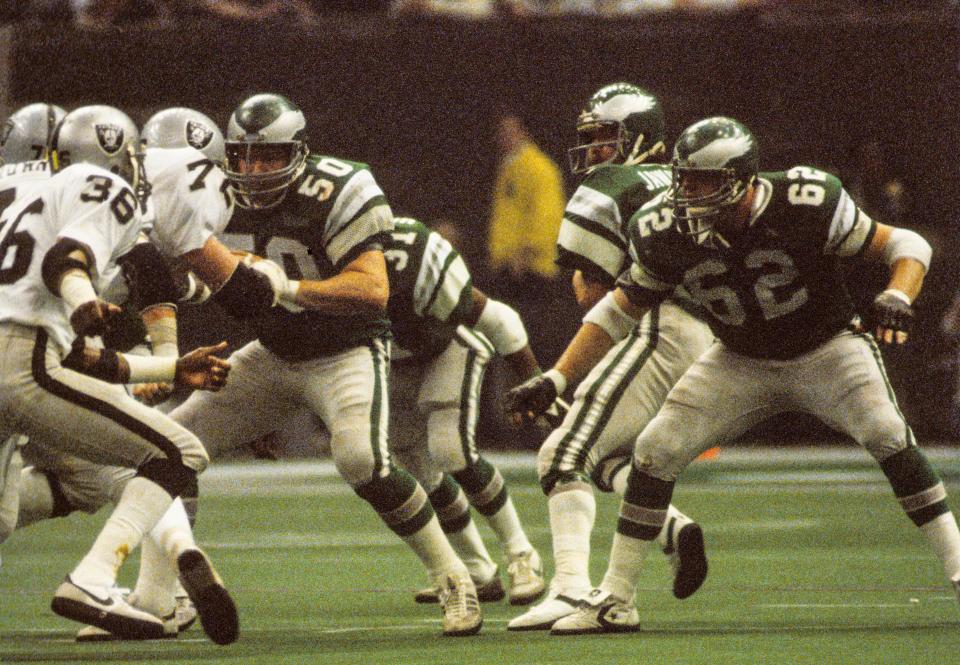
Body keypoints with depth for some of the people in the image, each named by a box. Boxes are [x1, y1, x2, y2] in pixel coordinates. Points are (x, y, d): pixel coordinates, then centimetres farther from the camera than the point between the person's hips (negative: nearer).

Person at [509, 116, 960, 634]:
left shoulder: (805, 205, -27)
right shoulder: (669, 231, -17)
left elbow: (906, 246, -17)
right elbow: (619, 310, 0)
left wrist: (896, 298, -38)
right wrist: (556, 379, -5)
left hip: (825, 348, -3)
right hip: (741, 361, 3)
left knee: (886, 433, -27)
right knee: (656, 448, -10)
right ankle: (615, 600, 1)